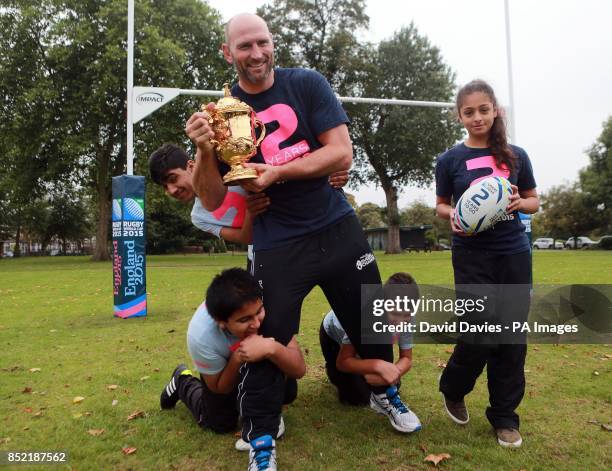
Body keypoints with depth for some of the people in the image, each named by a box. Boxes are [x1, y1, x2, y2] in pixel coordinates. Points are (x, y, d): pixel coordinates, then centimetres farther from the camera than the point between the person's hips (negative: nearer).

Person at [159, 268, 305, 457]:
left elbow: (299, 369, -37)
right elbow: (220, 389, -21)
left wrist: (271, 348, -57)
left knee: (287, 391, -17)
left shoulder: (262, 305, -41)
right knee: (221, 424, 3)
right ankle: (183, 382, 27)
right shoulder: (201, 337, -41)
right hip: (225, 364, -1)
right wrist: (237, 360, -41)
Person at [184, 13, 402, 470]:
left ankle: (385, 393, 44)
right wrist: (204, 151, -20)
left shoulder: (308, 84, -2)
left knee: (369, 324, 15)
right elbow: (213, 200, -2)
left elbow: (342, 153, -11)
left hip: (338, 229, 2)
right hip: (276, 245, -1)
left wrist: (277, 173, -21)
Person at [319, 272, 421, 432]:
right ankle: (333, 373, 17)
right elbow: (342, 361, -40)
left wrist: (394, 372, -42)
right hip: (334, 335, -4)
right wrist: (378, 365, -54)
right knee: (358, 396, -12)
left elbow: (406, 358, -20)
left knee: (392, 386, -3)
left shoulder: (408, 318, -31)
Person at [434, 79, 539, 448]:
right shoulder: (450, 160, 0)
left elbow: (534, 201, 12)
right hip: (472, 257, -2)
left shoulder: (516, 155, 4)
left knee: (512, 336, 4)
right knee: (480, 335, -6)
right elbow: (441, 205, 9)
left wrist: (519, 203, -11)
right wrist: (452, 216, -14)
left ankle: (504, 416, 23)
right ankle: (453, 390, 25)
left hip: (514, 255, 2)